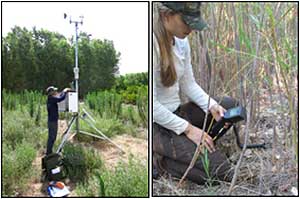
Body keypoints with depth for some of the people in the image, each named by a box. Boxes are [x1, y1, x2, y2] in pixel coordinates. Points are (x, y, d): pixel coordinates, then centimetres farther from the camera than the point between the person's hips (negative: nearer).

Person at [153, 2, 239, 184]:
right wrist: (188, 128, -18)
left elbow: (189, 84, 10)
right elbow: (152, 105, -23)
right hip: (157, 125, -8)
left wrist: (211, 106, -6)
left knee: (229, 104, 4)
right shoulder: (153, 45, -23)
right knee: (221, 170, -13)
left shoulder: (181, 41, 3)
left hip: (176, 113, 9)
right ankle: (159, 162, -1)